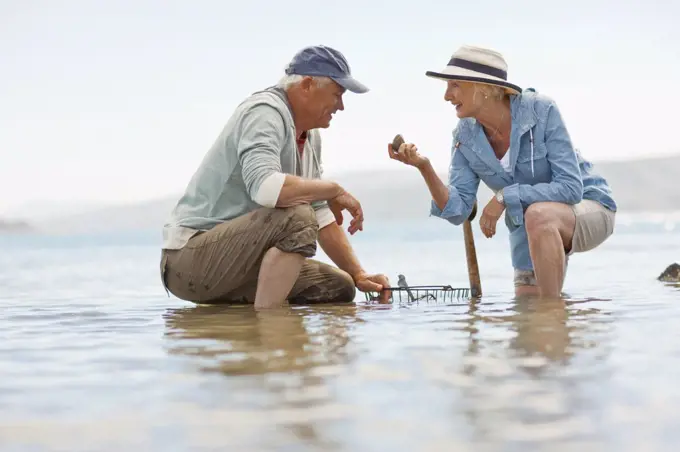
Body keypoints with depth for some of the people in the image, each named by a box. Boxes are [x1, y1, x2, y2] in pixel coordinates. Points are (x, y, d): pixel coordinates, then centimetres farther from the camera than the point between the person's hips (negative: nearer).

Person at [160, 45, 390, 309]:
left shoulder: (311, 138, 13)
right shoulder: (265, 112, -16)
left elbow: (322, 217, 17)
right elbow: (264, 187, -35)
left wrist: (358, 275, 8)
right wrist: (334, 190, -21)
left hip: (232, 260, 10)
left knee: (339, 287, 10)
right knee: (296, 218, -31)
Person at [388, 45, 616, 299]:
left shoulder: (541, 111, -23)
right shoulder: (465, 137, -8)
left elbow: (571, 188, -26)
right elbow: (457, 211, -11)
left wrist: (504, 196, -29)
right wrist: (424, 168, -26)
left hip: (587, 208, -5)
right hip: (531, 230, 6)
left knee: (538, 215, -37)